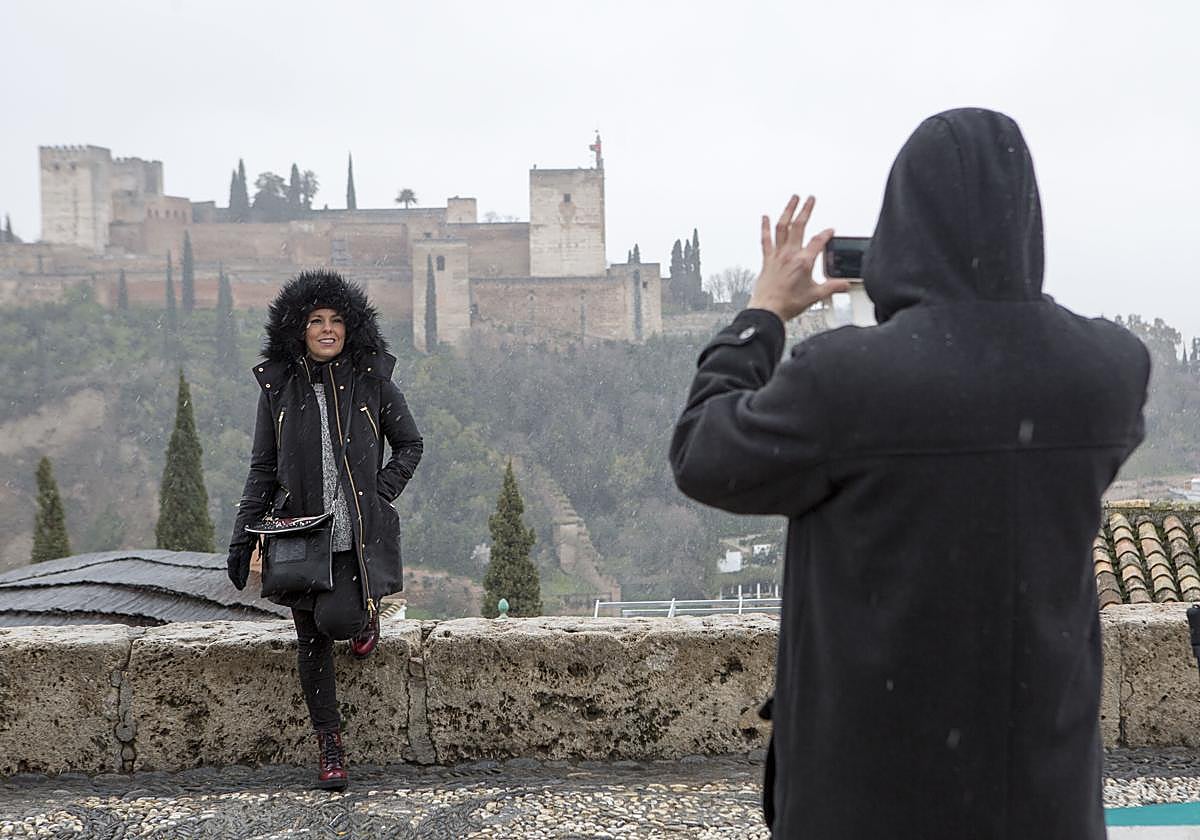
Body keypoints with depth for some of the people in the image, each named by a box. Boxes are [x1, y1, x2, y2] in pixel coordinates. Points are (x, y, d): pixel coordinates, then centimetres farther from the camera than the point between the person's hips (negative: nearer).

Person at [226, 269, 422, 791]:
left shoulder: (372, 381, 1)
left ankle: (365, 617, 16)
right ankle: (329, 747, 19)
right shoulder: (278, 387, 4)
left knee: (336, 619, -22)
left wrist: (381, 493, -4)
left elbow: (410, 445, 11)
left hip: (360, 531, -2)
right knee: (312, 643, 5)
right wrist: (243, 537, 3)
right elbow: (263, 468, 8)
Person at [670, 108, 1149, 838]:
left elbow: (701, 460, -5)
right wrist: (966, 304, 14)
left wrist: (765, 312, 5)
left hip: (878, 761, -3)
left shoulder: (845, 376, -21)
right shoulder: (1114, 367, -8)